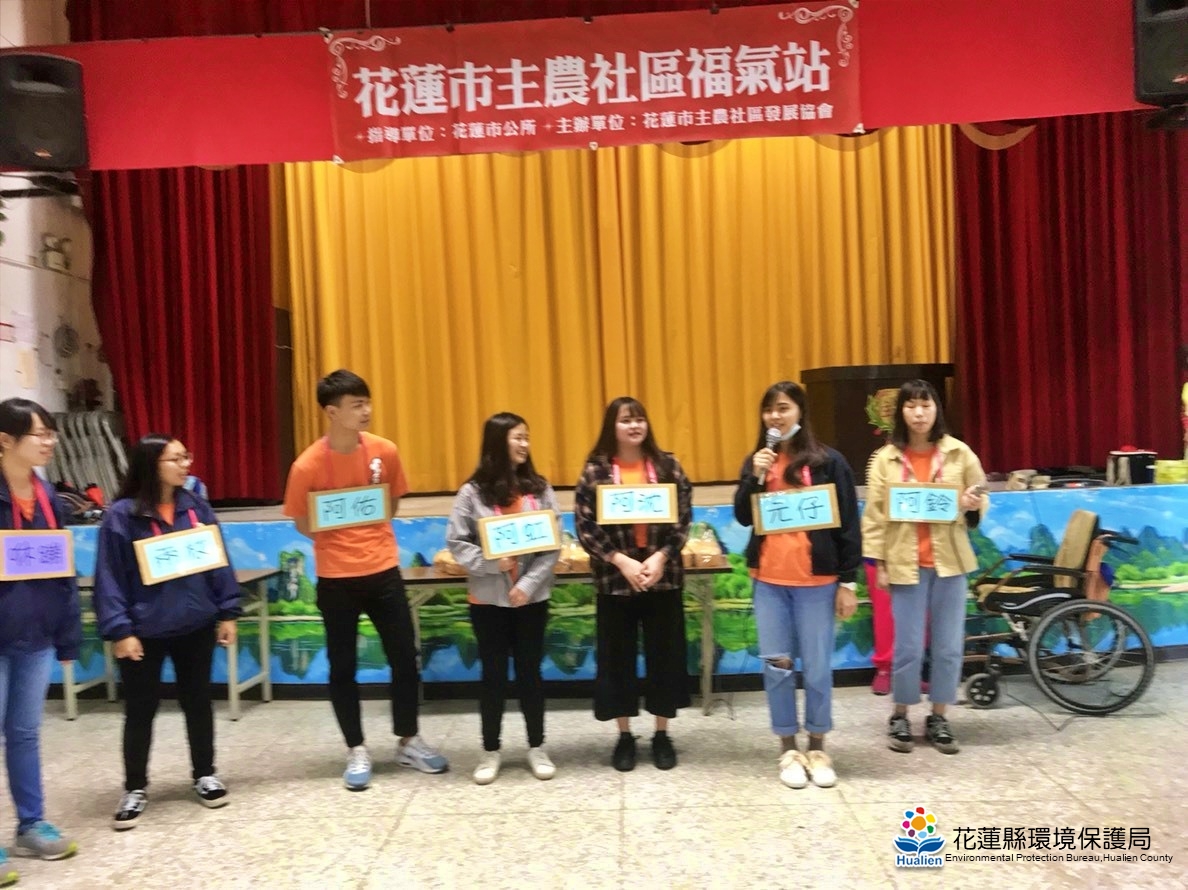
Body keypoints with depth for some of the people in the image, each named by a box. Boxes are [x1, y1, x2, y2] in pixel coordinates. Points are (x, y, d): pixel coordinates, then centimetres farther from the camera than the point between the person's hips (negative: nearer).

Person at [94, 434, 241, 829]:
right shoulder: (122, 515, -10)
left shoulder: (197, 508, 1)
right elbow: (110, 577, -10)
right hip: (144, 631, -3)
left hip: (196, 626, 3)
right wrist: (119, 629, -14)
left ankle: (204, 775, 31)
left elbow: (219, 563, 5)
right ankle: (135, 788, 25)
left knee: (198, 701, 15)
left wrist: (227, 612, 3)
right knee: (140, 710, 9)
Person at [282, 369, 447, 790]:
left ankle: (408, 742, 26)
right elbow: (303, 525, -1)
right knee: (342, 666, 8)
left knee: (405, 658, 8)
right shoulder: (308, 466, -14)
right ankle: (357, 752, 24)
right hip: (336, 578, -2)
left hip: (383, 571, 3)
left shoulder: (385, 451, -4)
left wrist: (371, 537, -3)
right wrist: (340, 541, -16)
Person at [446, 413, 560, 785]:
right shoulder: (473, 492, -6)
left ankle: (537, 747, 26)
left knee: (530, 671, 12)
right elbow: (456, 543, -6)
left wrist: (529, 583, -13)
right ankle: (490, 751, 24)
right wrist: (491, 563, -18)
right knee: (493, 674, 10)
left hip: (532, 597, 1)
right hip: (488, 599, -1)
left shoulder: (539, 488, -2)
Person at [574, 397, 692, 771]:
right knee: (617, 656, 8)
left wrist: (661, 557, -14)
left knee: (665, 654, 8)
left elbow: (683, 519, -1)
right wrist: (622, 561, -15)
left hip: (663, 575, 1)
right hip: (615, 577, -1)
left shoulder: (667, 465, 2)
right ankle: (624, 735, 24)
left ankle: (662, 734, 24)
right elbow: (585, 526, -7)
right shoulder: (595, 470, -2)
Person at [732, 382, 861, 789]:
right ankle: (789, 750, 20)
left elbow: (848, 525, -3)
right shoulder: (756, 461, 9)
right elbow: (742, 518, 1)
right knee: (776, 666, 7)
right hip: (769, 580, 3)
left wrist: (848, 581, -6)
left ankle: (817, 749, 22)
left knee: (817, 668, 5)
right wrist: (755, 477, -13)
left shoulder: (828, 461, -3)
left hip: (816, 581, -3)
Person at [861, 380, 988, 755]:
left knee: (949, 646, 6)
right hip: (906, 563, -1)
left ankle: (938, 719, 22)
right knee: (908, 646, 2)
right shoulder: (886, 458, 0)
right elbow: (874, 514, 0)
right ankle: (899, 717, 20)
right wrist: (879, 562, -4)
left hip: (949, 561, 2)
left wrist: (973, 504, -14)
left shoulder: (959, 453, 3)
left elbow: (982, 498, 10)